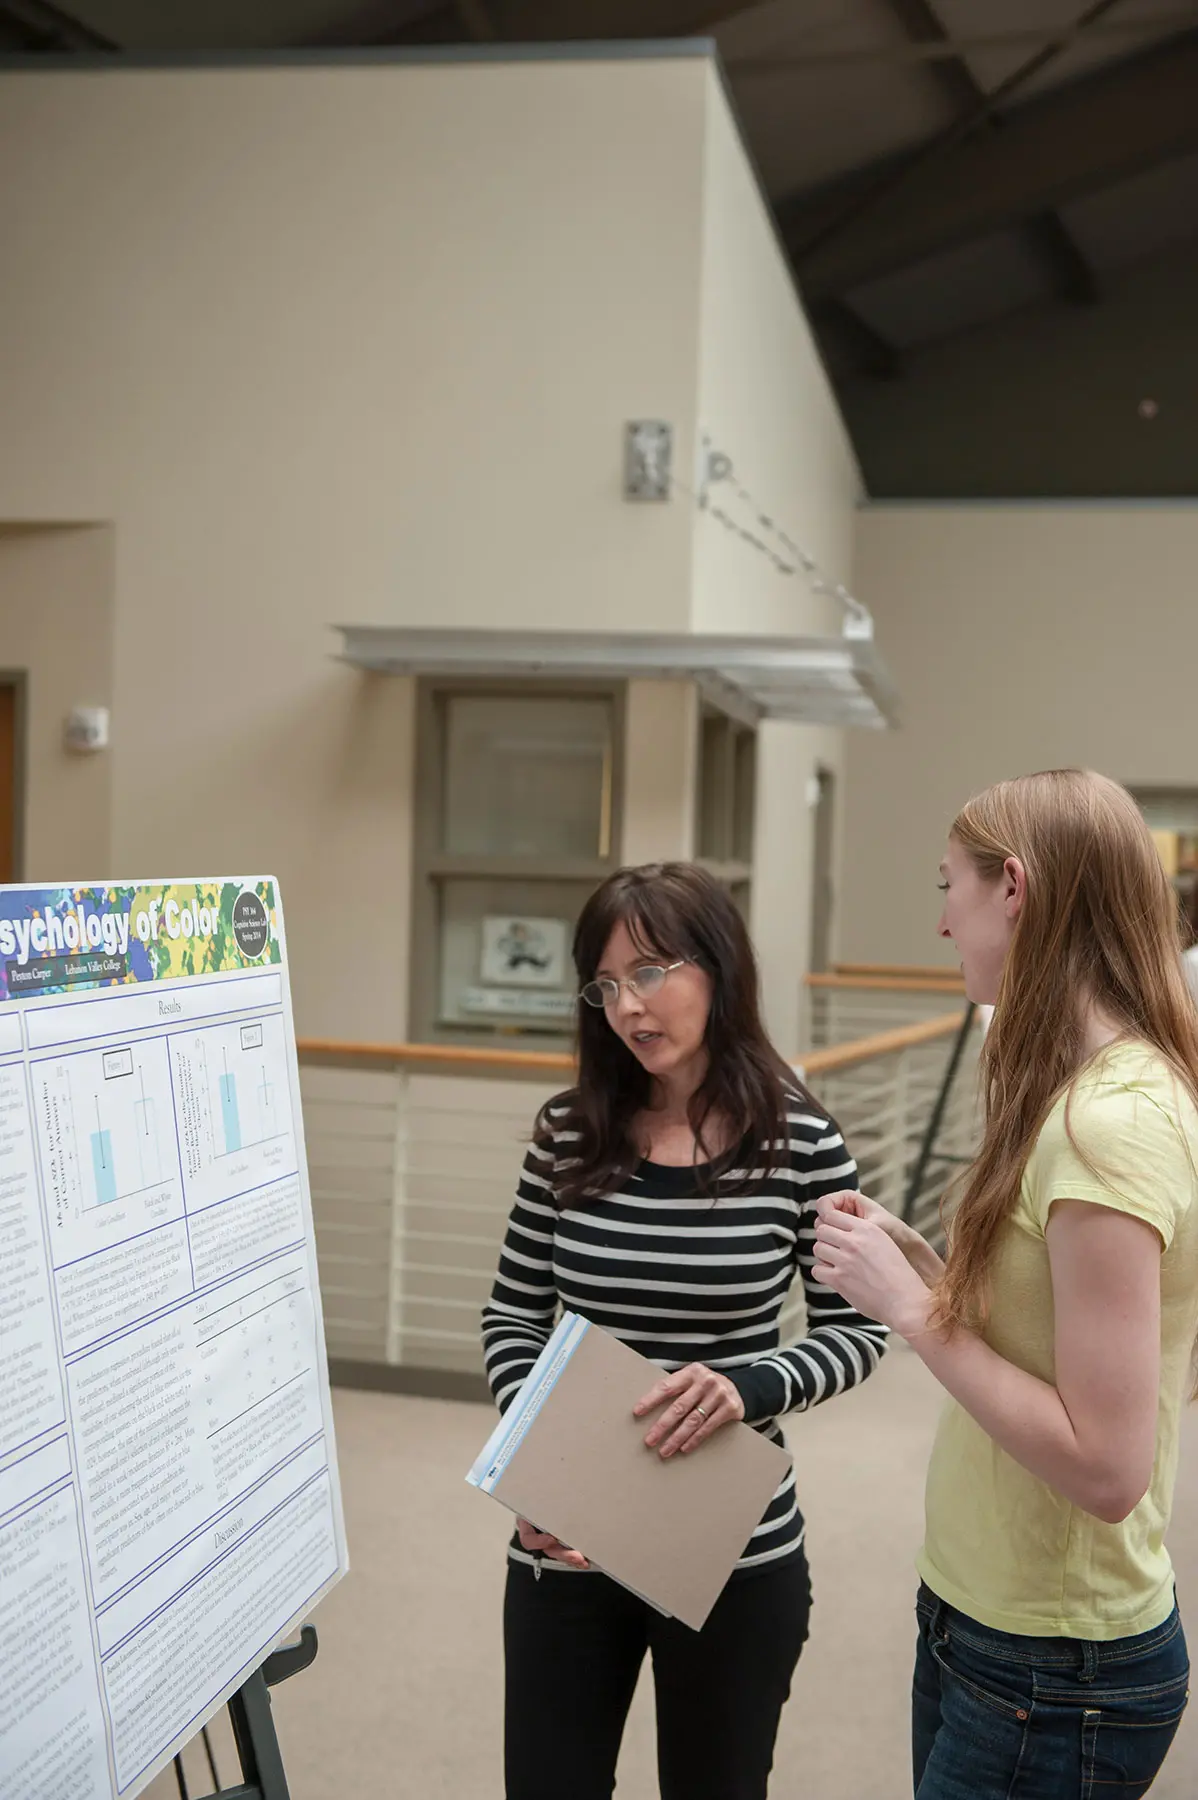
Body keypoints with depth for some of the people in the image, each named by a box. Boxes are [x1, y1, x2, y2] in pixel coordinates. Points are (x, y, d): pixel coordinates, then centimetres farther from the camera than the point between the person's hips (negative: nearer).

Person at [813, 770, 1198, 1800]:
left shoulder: (1112, 1124, -25)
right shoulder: (1091, 1088, 5)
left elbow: (1105, 1468, -27)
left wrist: (912, 1306, -21)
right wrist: (921, 1266, -1)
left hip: (1052, 1675, -8)